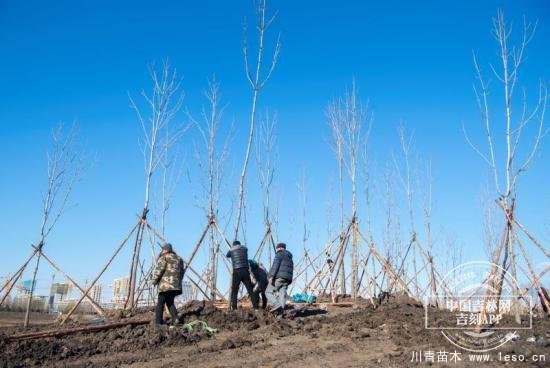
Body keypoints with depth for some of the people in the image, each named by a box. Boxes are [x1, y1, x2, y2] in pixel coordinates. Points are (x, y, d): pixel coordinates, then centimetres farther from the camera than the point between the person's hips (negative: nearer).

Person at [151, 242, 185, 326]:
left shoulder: (164, 257, -1)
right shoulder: (179, 258, 19)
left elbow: (158, 270, -9)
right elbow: (182, 272, 20)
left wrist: (154, 281, 1)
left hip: (166, 284, -6)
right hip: (176, 285, 6)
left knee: (160, 303, 1)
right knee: (170, 302, 16)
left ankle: (158, 322, 0)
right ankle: (175, 319, 0)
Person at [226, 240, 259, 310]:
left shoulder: (231, 250, 10)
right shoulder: (245, 248, 14)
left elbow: (227, 256, 32)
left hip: (236, 271, -2)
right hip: (245, 271, 2)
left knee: (234, 290, 5)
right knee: (250, 290, 5)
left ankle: (233, 307, -4)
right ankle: (255, 306, 1)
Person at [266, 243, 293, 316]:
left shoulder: (279, 254, 1)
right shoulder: (290, 259, 27)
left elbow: (275, 265, -12)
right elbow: (291, 271, 22)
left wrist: (271, 276, -17)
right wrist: (288, 281, 19)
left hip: (279, 277, -8)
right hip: (287, 279, 8)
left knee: (268, 292, 0)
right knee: (282, 295, -1)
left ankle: (277, 305, -20)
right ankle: (280, 314, -11)